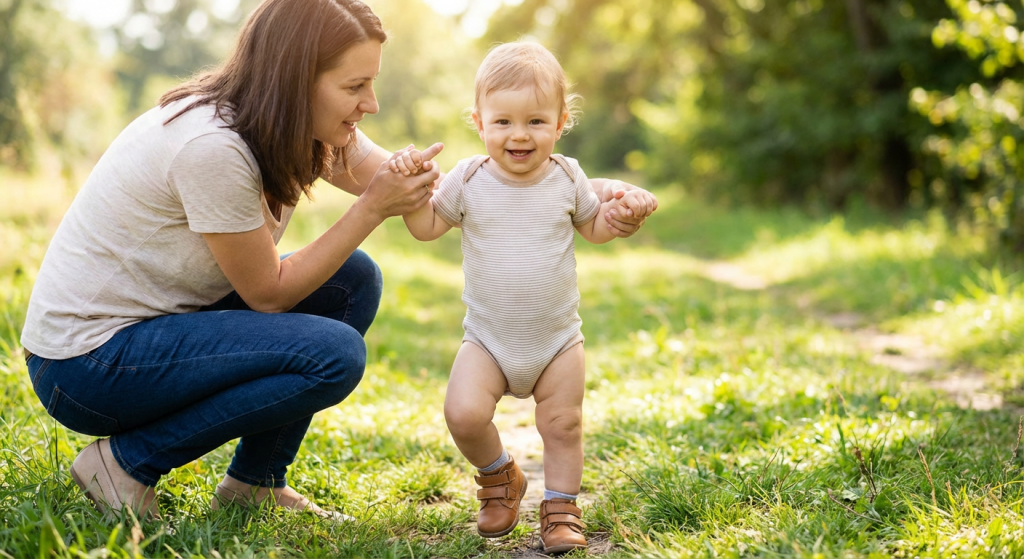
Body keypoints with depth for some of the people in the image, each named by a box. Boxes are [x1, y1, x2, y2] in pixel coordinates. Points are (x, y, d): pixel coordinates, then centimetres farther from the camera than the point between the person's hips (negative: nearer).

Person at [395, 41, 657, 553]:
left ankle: (561, 508, 26)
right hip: (487, 338, -1)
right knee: (464, 414, -16)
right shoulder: (468, 179, -6)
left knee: (563, 425, 3)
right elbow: (427, 227, 2)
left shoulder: (566, 179, -3)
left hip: (557, 338, 1)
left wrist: (624, 212, -8)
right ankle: (499, 478, 14)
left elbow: (593, 228, 12)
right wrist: (411, 187, -15)